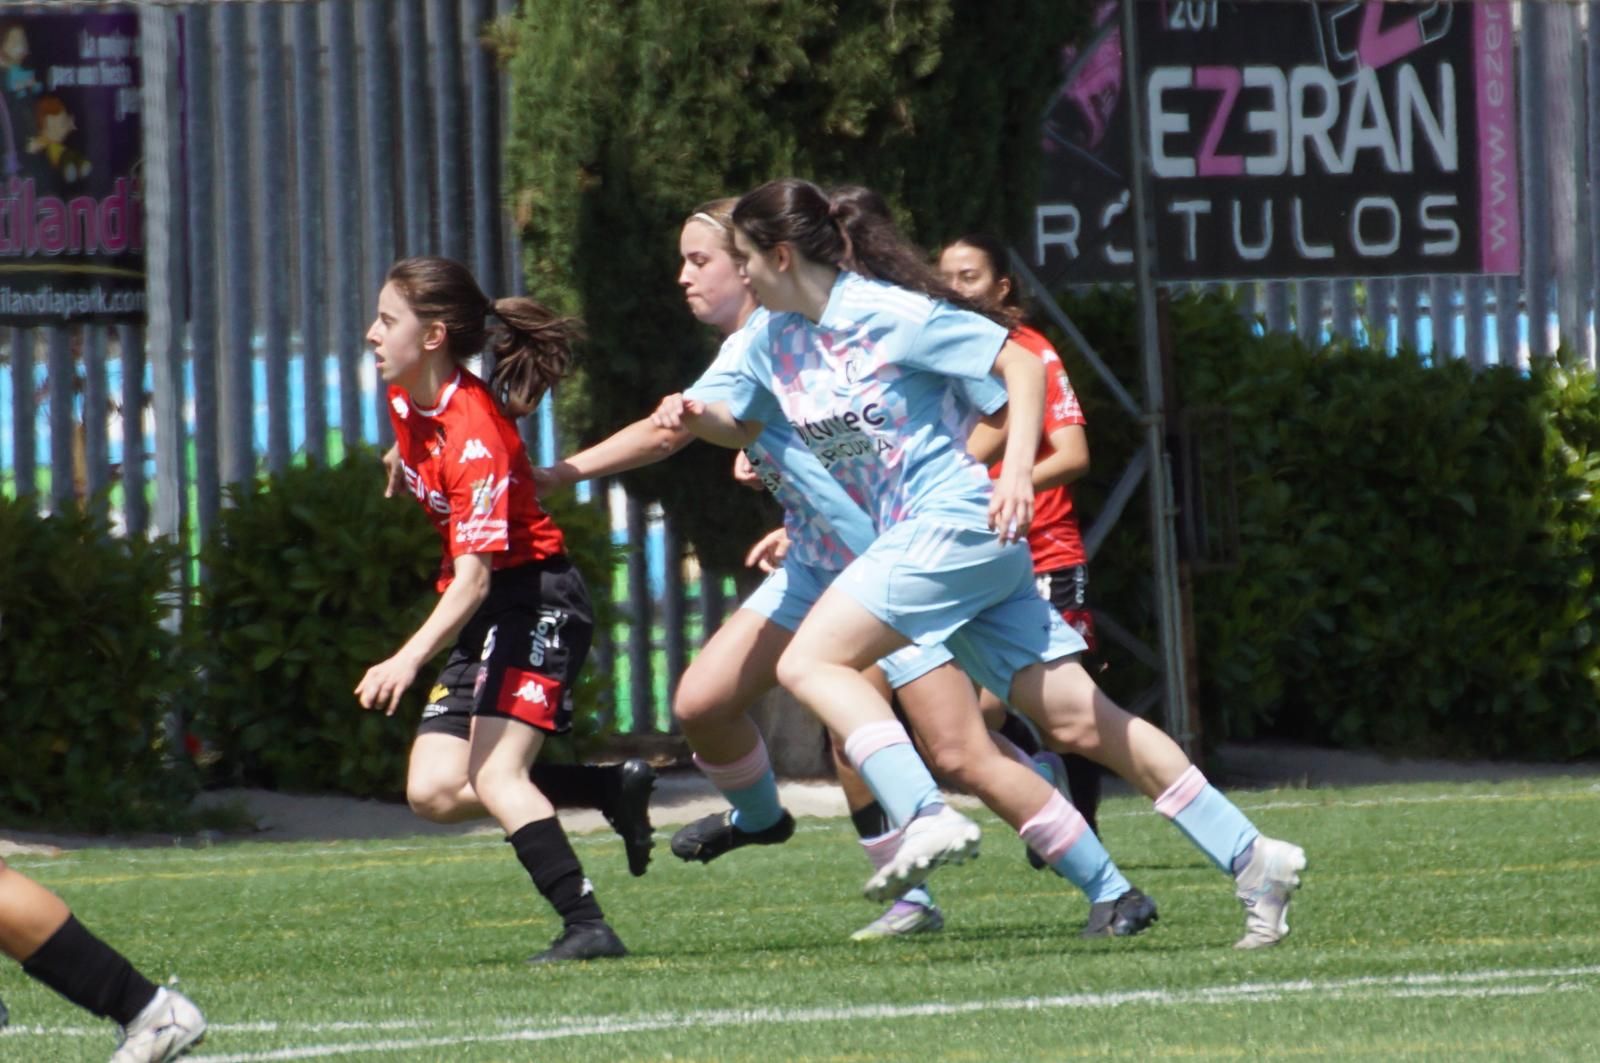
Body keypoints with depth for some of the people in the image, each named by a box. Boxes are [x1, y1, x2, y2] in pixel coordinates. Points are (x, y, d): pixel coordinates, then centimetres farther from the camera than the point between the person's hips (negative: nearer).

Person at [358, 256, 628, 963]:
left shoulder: (475, 434, -24)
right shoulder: (405, 400, 0)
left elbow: (474, 578, -31)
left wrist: (410, 659, -41)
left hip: (538, 604, -9)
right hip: (483, 617, 9)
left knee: (494, 776, -24)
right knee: (433, 790, -1)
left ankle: (587, 926, -29)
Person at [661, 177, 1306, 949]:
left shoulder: (891, 314, -10)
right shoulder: (775, 341, 13)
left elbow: (1021, 364, -9)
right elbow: (743, 425, 29)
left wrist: (1018, 471, -21)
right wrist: (696, 416, 7)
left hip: (956, 521, -8)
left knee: (810, 662, -17)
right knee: (1077, 720, 2)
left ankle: (921, 821, -29)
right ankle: (1251, 861, 1)